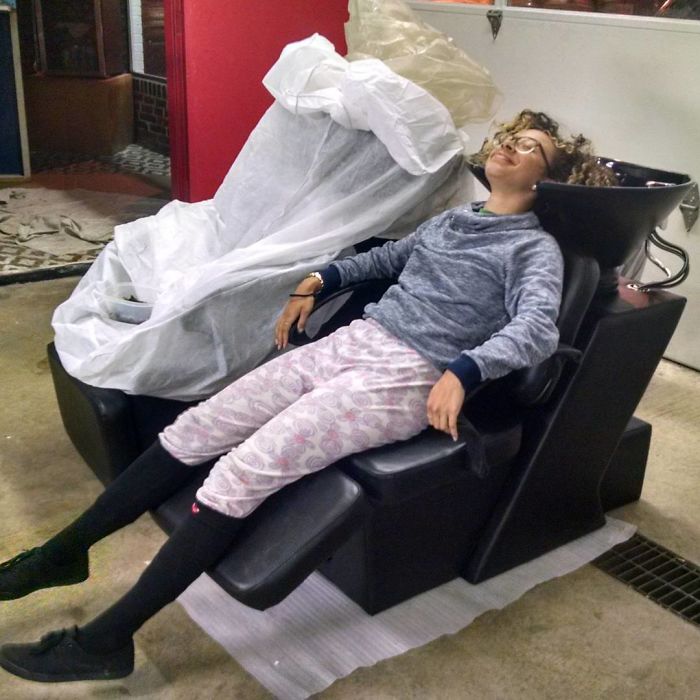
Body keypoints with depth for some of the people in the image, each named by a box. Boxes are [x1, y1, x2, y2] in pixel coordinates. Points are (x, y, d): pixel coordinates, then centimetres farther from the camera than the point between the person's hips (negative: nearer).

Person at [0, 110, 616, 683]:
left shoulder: (535, 248, 2)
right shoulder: (452, 219, 23)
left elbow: (537, 330, -16)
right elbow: (385, 258, 35)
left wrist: (461, 373, -31)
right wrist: (316, 281, 22)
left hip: (406, 378, -7)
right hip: (348, 343, 7)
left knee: (243, 471, -22)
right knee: (193, 432, -3)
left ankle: (107, 640, -13)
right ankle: (65, 551, 11)